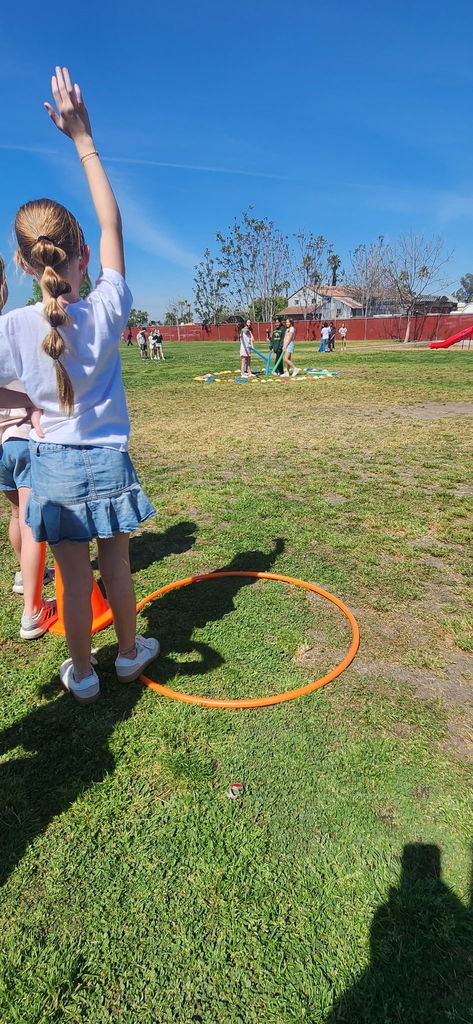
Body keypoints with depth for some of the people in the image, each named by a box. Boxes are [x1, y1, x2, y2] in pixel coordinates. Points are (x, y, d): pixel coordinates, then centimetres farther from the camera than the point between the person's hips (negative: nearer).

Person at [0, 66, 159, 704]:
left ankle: (82, 674, 31)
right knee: (116, 566, 17)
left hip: (52, 464, 0)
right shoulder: (107, 312, -11)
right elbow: (113, 223, 1)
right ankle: (130, 654, 38)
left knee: (74, 577, 12)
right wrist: (83, 139, 8)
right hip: (106, 460, 0)